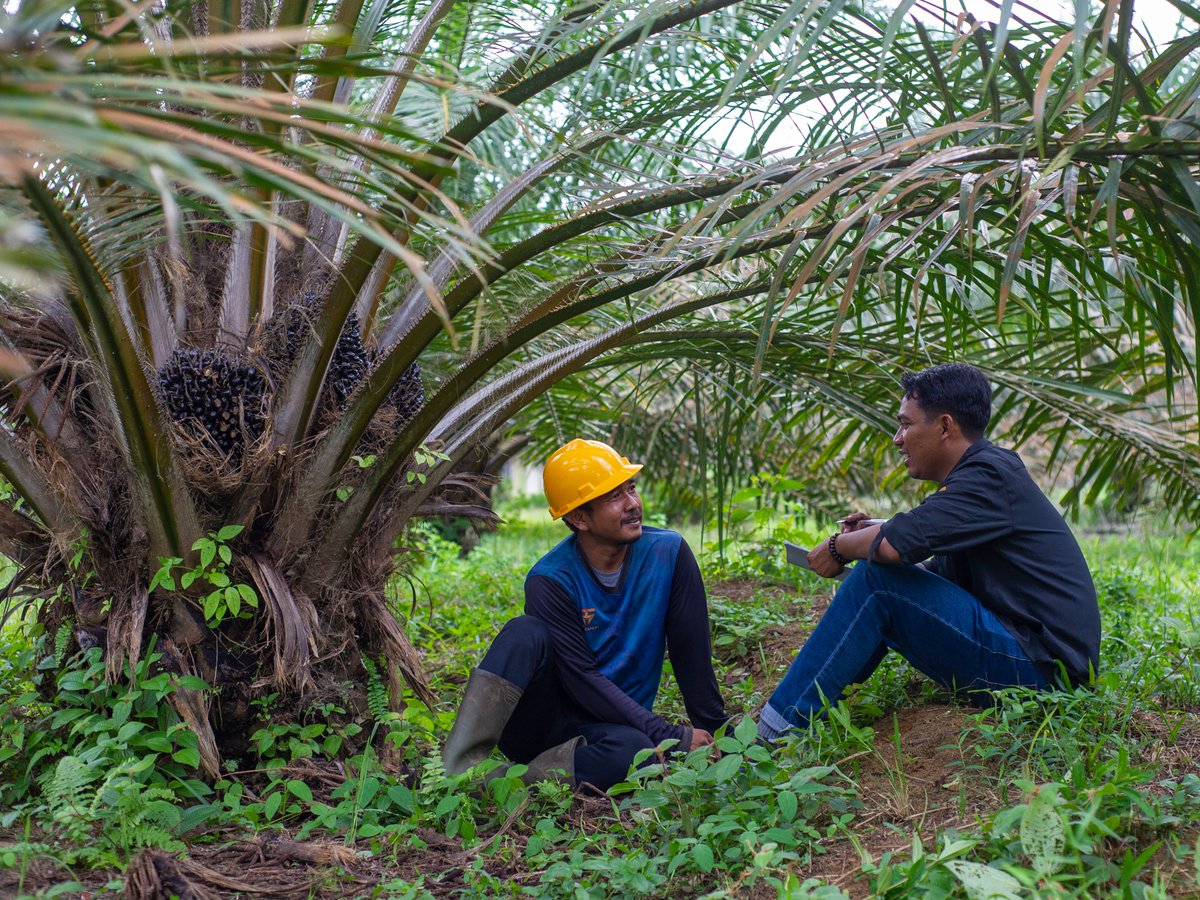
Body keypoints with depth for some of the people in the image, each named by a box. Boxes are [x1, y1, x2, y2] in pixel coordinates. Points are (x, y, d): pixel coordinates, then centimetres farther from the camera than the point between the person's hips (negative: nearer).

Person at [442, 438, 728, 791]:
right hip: (536, 722, -1)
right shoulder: (550, 581, -14)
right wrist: (672, 736, -23)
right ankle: (457, 768, -35)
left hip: (611, 726, 2)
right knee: (526, 633, -30)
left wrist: (715, 734, -2)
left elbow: (692, 652, -1)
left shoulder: (668, 554, -6)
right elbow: (582, 679, -19)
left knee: (634, 748, -36)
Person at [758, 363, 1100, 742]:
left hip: (1040, 665, -10)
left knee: (876, 582, -17)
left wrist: (839, 546, -6)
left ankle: (775, 734, -15)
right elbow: (937, 572, 18)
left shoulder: (991, 474, -14)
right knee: (887, 585, 11)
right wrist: (868, 537, 4)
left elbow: (896, 544, -26)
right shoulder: (984, 473, 17)